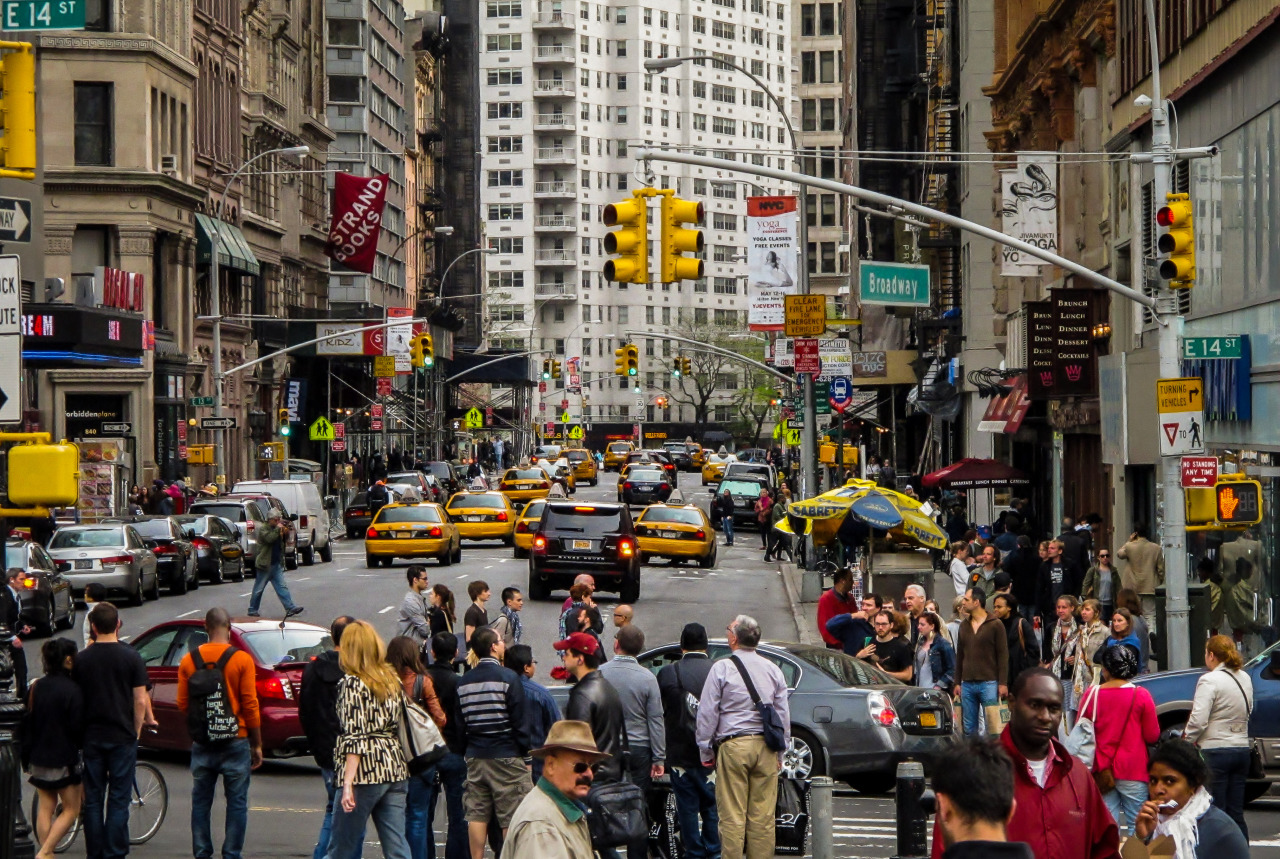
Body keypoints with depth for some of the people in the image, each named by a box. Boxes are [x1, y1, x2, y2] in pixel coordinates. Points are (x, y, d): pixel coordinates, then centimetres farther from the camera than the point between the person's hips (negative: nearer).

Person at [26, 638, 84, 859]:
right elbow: (77, 729, -14)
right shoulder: (72, 690, -15)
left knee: (45, 808, 14)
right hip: (64, 760, -6)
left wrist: (27, 758, 15)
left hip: (39, 759, 6)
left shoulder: (36, 687, 4)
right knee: (71, 810, 5)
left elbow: (27, 724, 9)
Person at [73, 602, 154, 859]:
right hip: (123, 737, -2)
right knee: (118, 799, 2)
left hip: (91, 737, 2)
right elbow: (140, 700, -6)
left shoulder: (81, 660, 0)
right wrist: (136, 731, 6)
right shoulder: (131, 657, -5)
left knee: (92, 799, 7)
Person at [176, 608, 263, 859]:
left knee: (201, 802, 11)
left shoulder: (189, 660, 2)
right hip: (235, 743, -3)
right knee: (236, 803, 4)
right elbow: (250, 705, -8)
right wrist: (257, 745, 0)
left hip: (201, 744, 3)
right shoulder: (241, 660, -8)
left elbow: (182, 704, 4)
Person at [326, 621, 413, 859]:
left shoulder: (352, 683, -8)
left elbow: (354, 737, -15)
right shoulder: (392, 680, 11)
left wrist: (348, 783, -18)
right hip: (395, 768, 6)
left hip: (366, 771, -6)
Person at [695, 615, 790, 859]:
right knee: (763, 816, 5)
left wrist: (706, 751, 5)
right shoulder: (773, 670, 10)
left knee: (732, 816, -3)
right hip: (766, 747, 4)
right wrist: (780, 751, 21)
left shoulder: (722, 668, -3)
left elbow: (707, 713, -2)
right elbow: (783, 714, 15)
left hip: (733, 747, -4)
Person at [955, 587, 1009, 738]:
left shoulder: (995, 625, -3)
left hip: (988, 684, -5)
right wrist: (957, 682, 12)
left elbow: (1003, 655, -5)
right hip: (967, 684, 5)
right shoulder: (964, 626, 14)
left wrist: (1003, 683, -11)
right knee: (969, 728, 6)